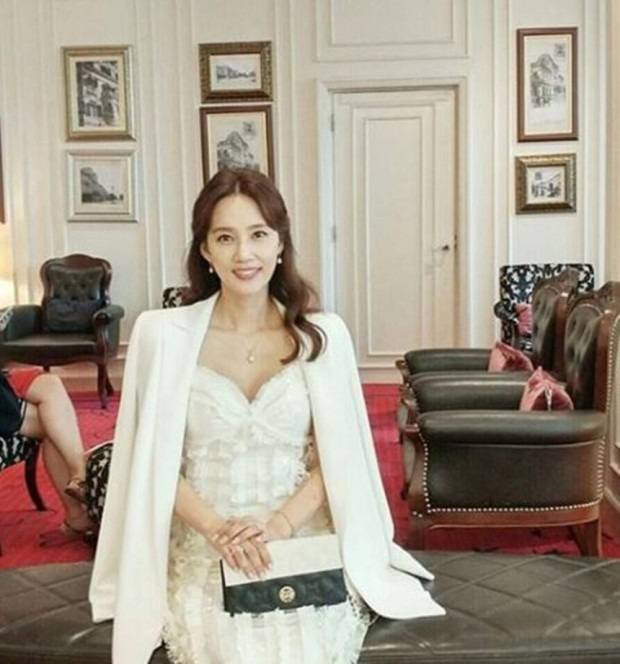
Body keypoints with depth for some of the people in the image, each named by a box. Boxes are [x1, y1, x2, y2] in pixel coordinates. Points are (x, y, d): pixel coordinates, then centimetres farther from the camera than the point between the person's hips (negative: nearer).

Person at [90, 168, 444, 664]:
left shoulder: (322, 335, 1)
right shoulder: (163, 334, -3)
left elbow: (335, 458, 2)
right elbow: (155, 462, -1)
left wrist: (279, 524, -14)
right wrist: (216, 529, -16)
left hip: (304, 550, 1)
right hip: (203, 559, -1)